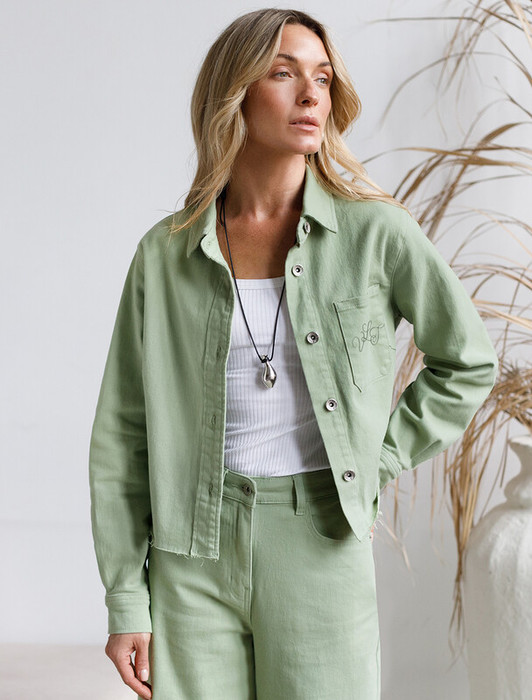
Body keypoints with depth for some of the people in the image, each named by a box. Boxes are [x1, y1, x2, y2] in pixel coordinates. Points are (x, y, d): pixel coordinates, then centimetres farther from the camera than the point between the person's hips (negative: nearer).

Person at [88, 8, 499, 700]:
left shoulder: (374, 231, -3)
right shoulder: (165, 252, 1)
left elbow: (467, 362, 10)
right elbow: (122, 434, 4)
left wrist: (375, 466, 2)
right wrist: (126, 601, 1)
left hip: (321, 546, -1)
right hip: (194, 558, 1)